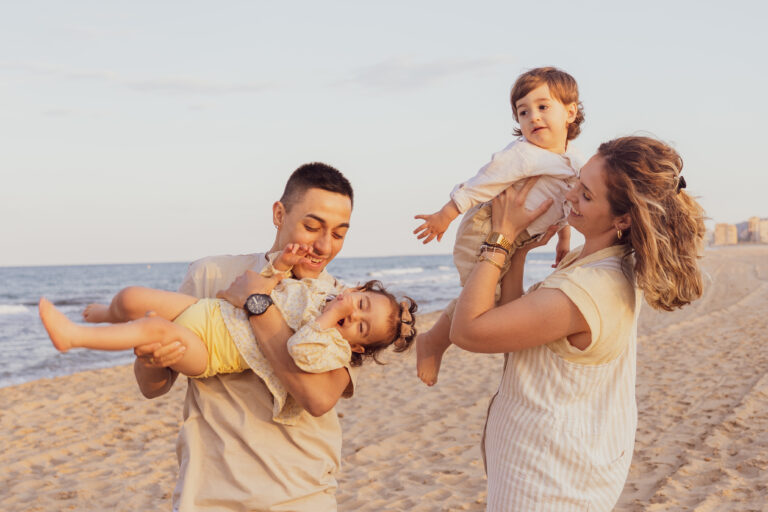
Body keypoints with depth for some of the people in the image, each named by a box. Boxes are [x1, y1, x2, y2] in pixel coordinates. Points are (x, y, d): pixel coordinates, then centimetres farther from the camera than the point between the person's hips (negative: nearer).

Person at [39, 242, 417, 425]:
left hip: (208, 353, -6)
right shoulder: (320, 289, 5)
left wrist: (330, 317, -34)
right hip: (209, 312, 6)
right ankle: (108, 315, 37)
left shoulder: (333, 347, -14)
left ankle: (73, 335, -18)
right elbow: (264, 281, 13)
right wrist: (282, 261, -7)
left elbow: (302, 353, -36)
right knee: (132, 297, 1)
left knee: (158, 328, -31)